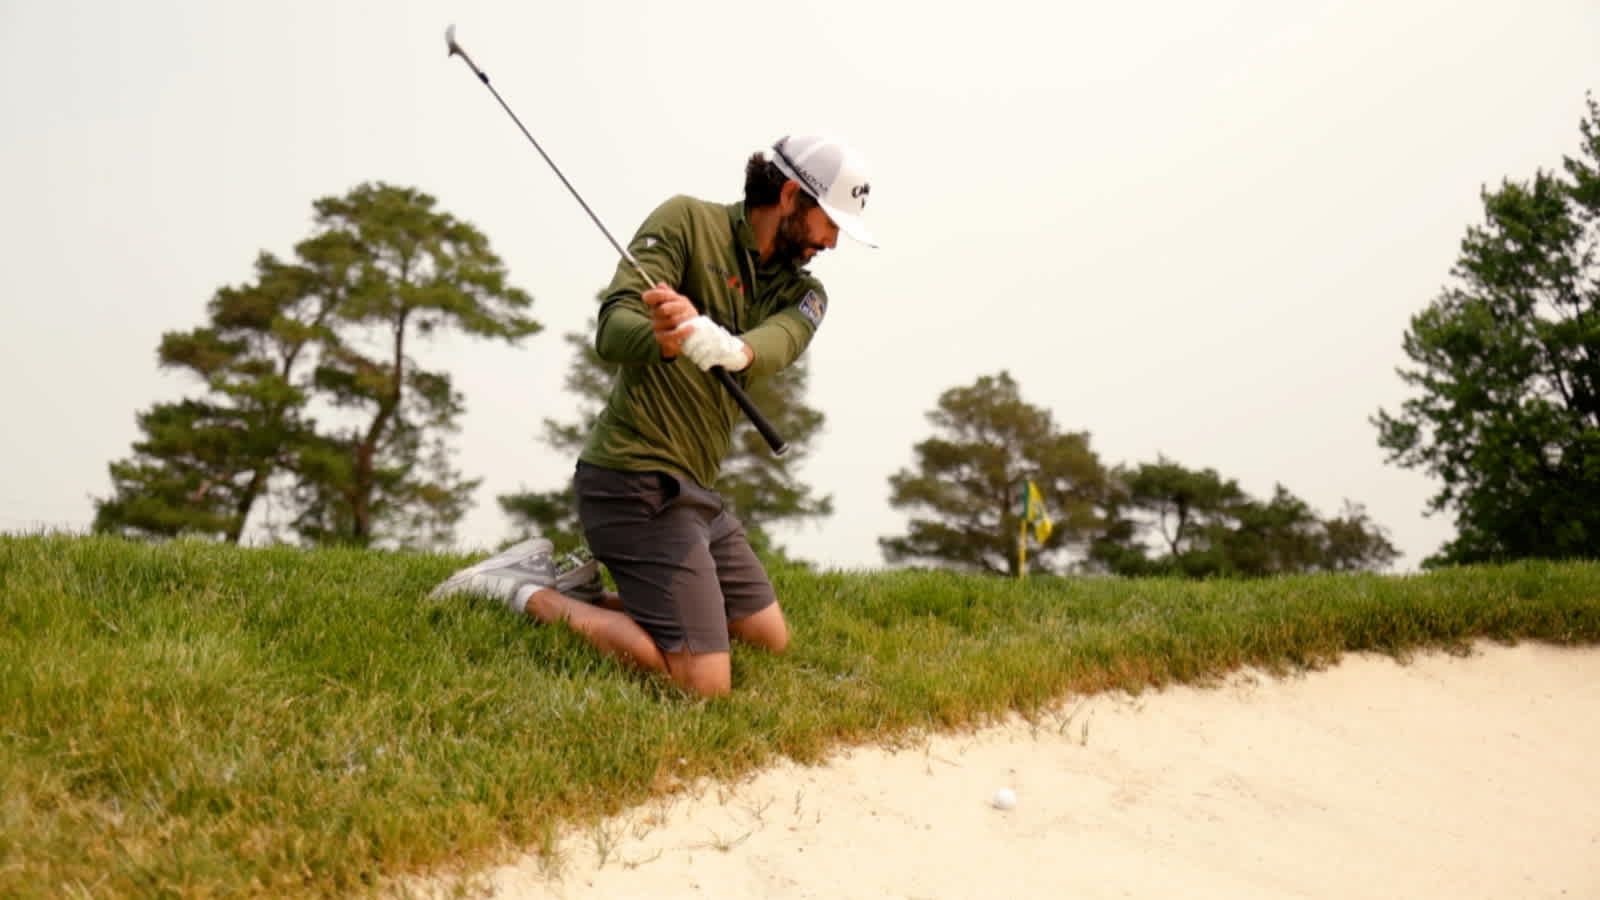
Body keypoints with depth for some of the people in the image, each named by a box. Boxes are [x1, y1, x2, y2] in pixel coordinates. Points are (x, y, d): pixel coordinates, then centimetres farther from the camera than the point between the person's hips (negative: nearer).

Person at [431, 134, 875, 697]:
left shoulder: (802, 291, 9)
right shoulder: (687, 220, -7)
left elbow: (781, 341, -17)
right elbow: (612, 328, -21)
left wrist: (732, 348, -42)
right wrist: (661, 340, -45)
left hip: (694, 487, 8)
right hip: (636, 479, -8)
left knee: (772, 641, 18)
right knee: (704, 683, -17)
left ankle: (585, 595, 20)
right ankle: (525, 593, -2)